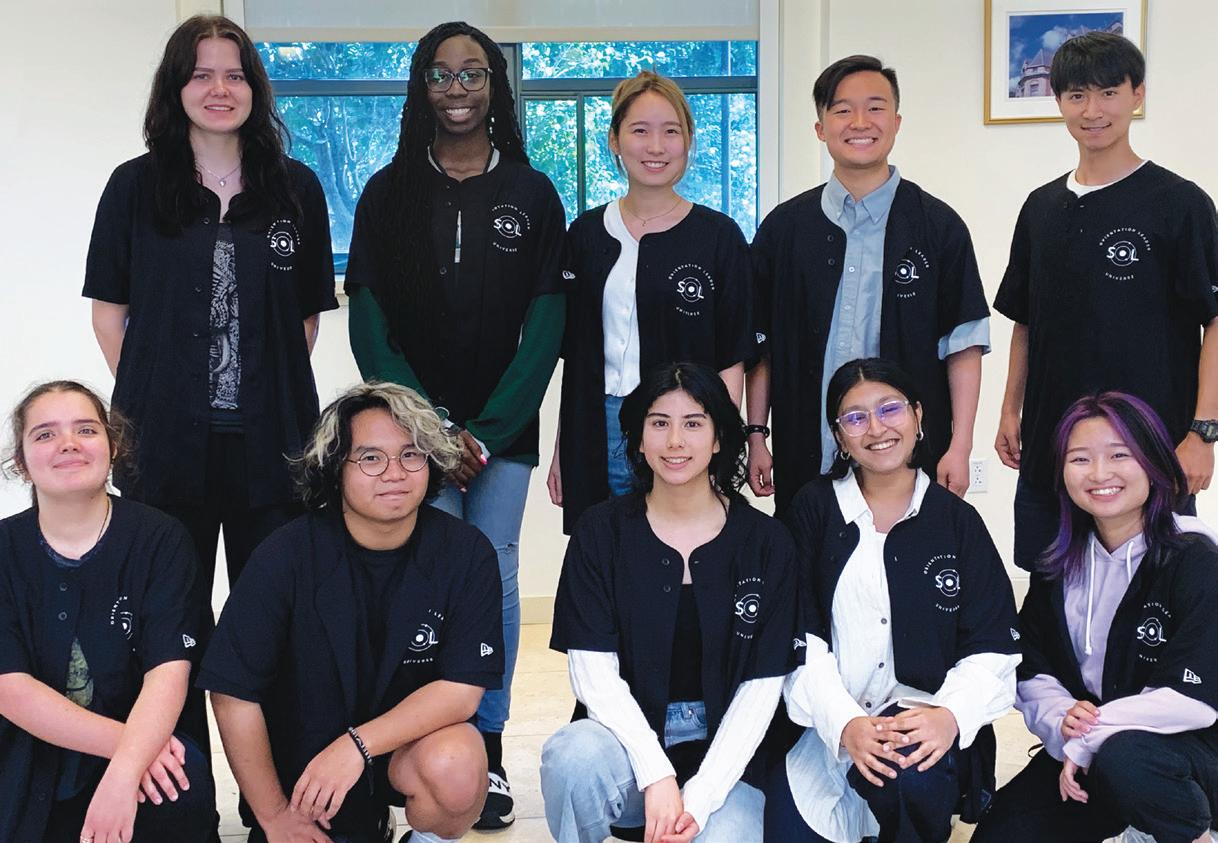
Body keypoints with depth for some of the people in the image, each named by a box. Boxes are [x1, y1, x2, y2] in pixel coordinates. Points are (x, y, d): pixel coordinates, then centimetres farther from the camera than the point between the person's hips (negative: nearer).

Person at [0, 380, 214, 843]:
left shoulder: (159, 539, -4)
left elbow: (168, 671, -15)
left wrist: (125, 769, -34)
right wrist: (120, 741, -24)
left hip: (143, 737, 0)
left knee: (186, 788, -30)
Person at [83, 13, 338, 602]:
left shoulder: (297, 189, 7)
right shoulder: (134, 187, 4)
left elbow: (309, 312, 10)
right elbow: (109, 310, 6)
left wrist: (275, 388, 2)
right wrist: (145, 395, -1)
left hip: (270, 439, 1)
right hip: (164, 438, 0)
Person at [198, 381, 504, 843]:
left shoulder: (465, 553, -11)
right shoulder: (287, 555, -13)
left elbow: (462, 689, -16)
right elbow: (233, 693, -10)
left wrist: (356, 745, -27)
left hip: (409, 746, -2)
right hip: (298, 769, 2)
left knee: (456, 765, -32)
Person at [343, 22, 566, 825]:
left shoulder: (533, 195, 5)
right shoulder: (389, 193, 5)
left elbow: (546, 326, 0)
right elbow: (370, 322, 0)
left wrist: (488, 430, -10)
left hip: (505, 428, 1)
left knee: (495, 579, 1)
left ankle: (489, 750, 12)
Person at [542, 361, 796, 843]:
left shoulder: (766, 542, 0)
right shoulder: (602, 531, 0)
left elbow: (762, 686, -3)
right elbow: (594, 672, -6)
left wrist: (699, 798, -14)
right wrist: (657, 774, -19)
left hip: (723, 752, 0)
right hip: (627, 737, 1)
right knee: (573, 758, -32)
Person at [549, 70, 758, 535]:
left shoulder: (719, 236, -1)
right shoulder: (587, 234, 8)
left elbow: (731, 359, -1)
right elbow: (573, 355, 11)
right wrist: (562, 449, 8)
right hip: (598, 439, 3)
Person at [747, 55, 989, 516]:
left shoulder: (939, 226, 3)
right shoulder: (784, 227, 7)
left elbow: (964, 346, 1)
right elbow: (759, 344, 9)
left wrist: (959, 448, -5)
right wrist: (755, 435, 4)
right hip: (806, 460, 1)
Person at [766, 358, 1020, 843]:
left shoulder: (957, 521, 7)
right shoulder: (814, 509, 6)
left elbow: (992, 648, 2)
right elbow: (799, 636, -2)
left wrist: (950, 715, -19)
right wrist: (844, 724, -18)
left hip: (927, 730, -1)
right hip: (822, 727, 1)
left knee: (905, 773, -33)